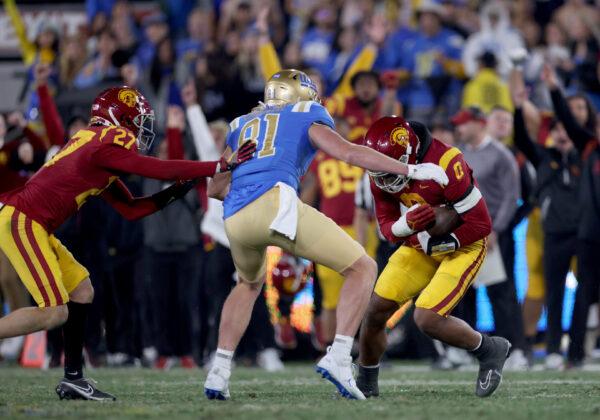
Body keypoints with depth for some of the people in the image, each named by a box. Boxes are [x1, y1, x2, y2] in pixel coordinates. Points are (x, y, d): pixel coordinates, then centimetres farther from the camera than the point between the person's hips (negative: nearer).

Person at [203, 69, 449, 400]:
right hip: (276, 204, -5)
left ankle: (219, 372, 23)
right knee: (362, 269, 6)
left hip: (235, 220, 5)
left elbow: (215, 188, 31)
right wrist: (411, 171, 6)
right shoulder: (306, 119, 20)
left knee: (250, 284, 36)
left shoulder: (241, 126, 33)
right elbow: (349, 153, 5)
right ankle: (338, 358, -12)